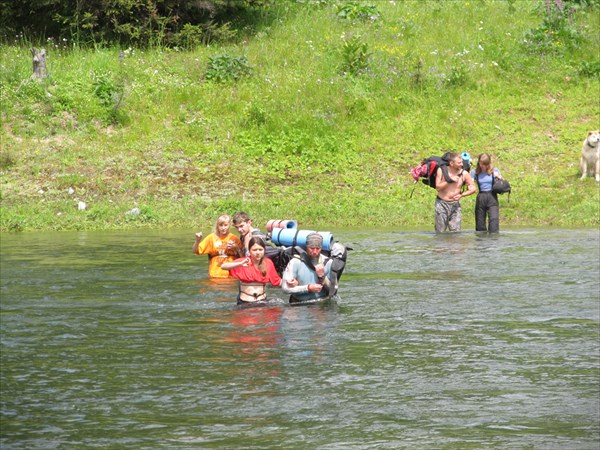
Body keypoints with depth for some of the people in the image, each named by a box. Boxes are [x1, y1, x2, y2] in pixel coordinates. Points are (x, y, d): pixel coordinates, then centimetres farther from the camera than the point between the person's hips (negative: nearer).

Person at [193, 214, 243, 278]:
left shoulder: (234, 239, 2)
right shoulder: (212, 237, 3)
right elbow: (195, 251, 2)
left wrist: (236, 248, -12)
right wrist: (197, 241, -16)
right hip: (215, 275, 0)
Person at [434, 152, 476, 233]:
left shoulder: (464, 174, -5)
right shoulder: (442, 171, -7)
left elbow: (473, 188, 1)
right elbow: (438, 187, -11)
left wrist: (461, 195, -11)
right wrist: (449, 180, -18)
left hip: (455, 204, 1)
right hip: (442, 204, -1)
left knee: (456, 231, -4)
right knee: (440, 231, 2)